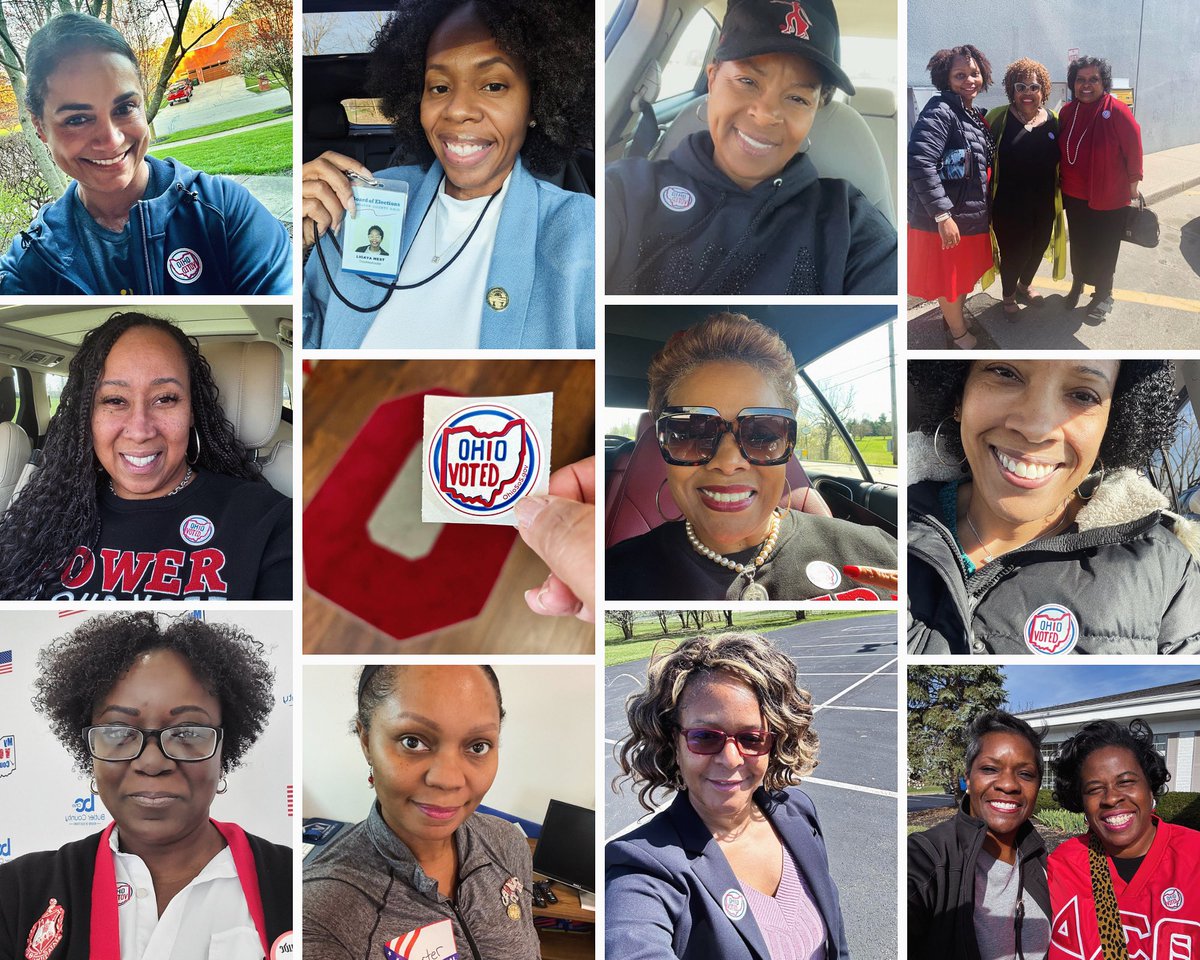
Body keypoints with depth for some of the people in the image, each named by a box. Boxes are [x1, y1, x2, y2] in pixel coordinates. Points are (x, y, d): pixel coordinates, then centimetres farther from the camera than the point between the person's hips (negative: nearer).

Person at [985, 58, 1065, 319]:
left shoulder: (1052, 120, 1)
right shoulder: (998, 118, -10)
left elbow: (1060, 161, 10)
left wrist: (1061, 197, 9)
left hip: (1043, 203, 4)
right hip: (1009, 204, -4)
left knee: (1038, 246, 18)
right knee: (1014, 251, 3)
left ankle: (1025, 285, 46)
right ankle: (1008, 295, 30)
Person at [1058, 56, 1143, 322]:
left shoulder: (1117, 111, -18)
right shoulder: (1068, 111, -3)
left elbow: (1134, 150, -13)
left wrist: (1133, 187, -9)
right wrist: (1061, 182, 8)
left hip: (1110, 199, -4)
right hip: (1075, 195, 4)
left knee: (1104, 249, 10)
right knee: (1079, 243, 20)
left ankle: (1103, 294, 28)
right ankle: (1078, 283, 41)